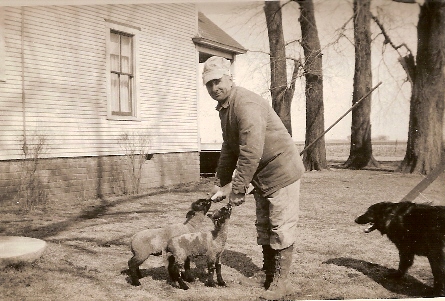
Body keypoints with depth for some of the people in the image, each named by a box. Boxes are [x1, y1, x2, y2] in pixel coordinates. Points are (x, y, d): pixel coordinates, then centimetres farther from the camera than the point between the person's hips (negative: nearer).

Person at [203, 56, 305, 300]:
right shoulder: (224, 108, 7)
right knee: (263, 227, 17)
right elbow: (229, 150, 15)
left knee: (281, 228, -1)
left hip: (281, 170, -10)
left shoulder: (246, 104, -25)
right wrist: (222, 184, 12)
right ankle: (268, 275, 32)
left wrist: (237, 190, -26)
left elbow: (251, 152, -31)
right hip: (262, 176, 10)